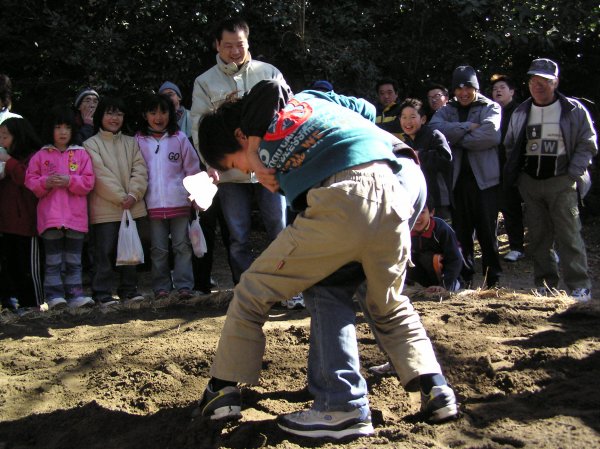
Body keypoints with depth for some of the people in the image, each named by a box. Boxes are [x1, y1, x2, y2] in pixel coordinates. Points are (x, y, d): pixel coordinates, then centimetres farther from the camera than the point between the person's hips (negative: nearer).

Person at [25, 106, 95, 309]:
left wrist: (69, 181, -14)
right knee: (53, 260, 2)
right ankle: (54, 295, 5)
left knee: (74, 260, 7)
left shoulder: (81, 154, 6)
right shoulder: (40, 156, 6)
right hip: (50, 215, -1)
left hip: (76, 216, 1)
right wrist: (45, 183, -14)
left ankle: (75, 294, 11)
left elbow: (89, 181, 0)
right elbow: (30, 181, 4)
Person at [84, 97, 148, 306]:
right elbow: (102, 175, -9)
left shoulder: (131, 143, 15)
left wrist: (133, 195, -11)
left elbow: (140, 171, 4)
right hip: (105, 208, -4)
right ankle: (102, 292, 3)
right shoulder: (91, 144, 1)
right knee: (104, 251, -4)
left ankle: (128, 289, 20)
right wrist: (121, 198, -14)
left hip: (132, 207, 5)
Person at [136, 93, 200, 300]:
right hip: (153, 204, 0)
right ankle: (161, 287, 14)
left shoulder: (180, 139, 3)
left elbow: (192, 169, 5)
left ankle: (184, 285, 8)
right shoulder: (138, 141, 4)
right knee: (158, 249, 6)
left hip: (179, 203, 0)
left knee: (182, 246, 3)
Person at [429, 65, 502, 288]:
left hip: (484, 177, -3)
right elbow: (434, 128, -8)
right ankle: (464, 276, 18)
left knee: (487, 231, 0)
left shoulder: (491, 108, 5)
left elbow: (491, 134, -16)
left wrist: (456, 138, -8)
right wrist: (467, 127, -14)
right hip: (456, 177, 3)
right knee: (461, 230, 8)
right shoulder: (446, 111, 14)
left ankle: (493, 278, 11)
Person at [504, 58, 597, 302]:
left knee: (569, 235, -8)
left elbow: (587, 145, 0)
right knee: (538, 236, 7)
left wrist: (573, 174, -9)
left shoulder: (574, 110, 0)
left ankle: (579, 286, -5)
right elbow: (510, 146, 19)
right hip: (530, 182, 4)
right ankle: (544, 282, 17)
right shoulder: (520, 113, 12)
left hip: (561, 182, -4)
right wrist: (515, 176, 9)